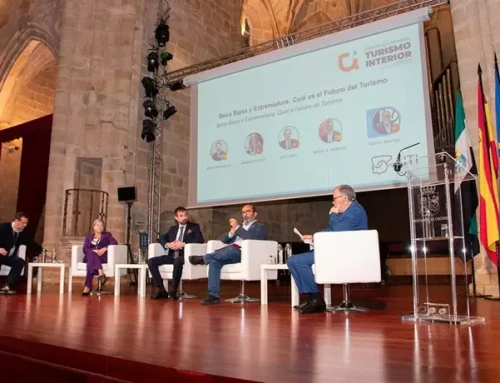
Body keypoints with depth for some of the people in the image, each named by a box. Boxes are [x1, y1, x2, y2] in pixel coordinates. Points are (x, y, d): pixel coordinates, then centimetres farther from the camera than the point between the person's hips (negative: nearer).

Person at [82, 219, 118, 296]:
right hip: (90, 256, 1)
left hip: (103, 256, -1)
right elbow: (85, 249, 8)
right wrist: (94, 251, -15)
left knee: (92, 260, -37)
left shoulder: (107, 234, 21)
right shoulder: (89, 236, 25)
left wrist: (104, 249, -17)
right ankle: (101, 273, -60)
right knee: (91, 254, -38)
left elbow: (115, 242, 0)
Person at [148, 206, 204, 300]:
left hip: (184, 255, -5)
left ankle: (174, 291, -24)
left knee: (177, 261, -39)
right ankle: (162, 290, -14)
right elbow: (162, 238, 17)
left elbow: (200, 240, -6)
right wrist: (168, 244, -6)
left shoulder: (194, 227, 10)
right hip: (172, 256, 5)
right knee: (151, 261, -15)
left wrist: (183, 244, -15)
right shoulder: (172, 228, 24)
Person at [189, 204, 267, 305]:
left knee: (231, 249, -38)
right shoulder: (239, 227, 30)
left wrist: (237, 227, -11)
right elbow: (223, 239, 21)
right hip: (232, 253, 6)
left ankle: (203, 259, -20)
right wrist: (231, 233, 0)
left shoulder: (260, 227, 11)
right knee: (214, 261, -24)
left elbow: (252, 238, -12)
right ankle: (213, 295, -24)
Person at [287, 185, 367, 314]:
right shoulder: (347, 212, 21)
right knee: (293, 261, 3)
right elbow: (331, 230, 29)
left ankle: (315, 299, -11)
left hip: (343, 254, -11)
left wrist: (333, 215, -6)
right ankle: (309, 298, -5)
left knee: (298, 261, -21)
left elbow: (338, 231, -24)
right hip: (336, 251, 11)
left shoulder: (355, 211, -12)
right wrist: (313, 236, 15)